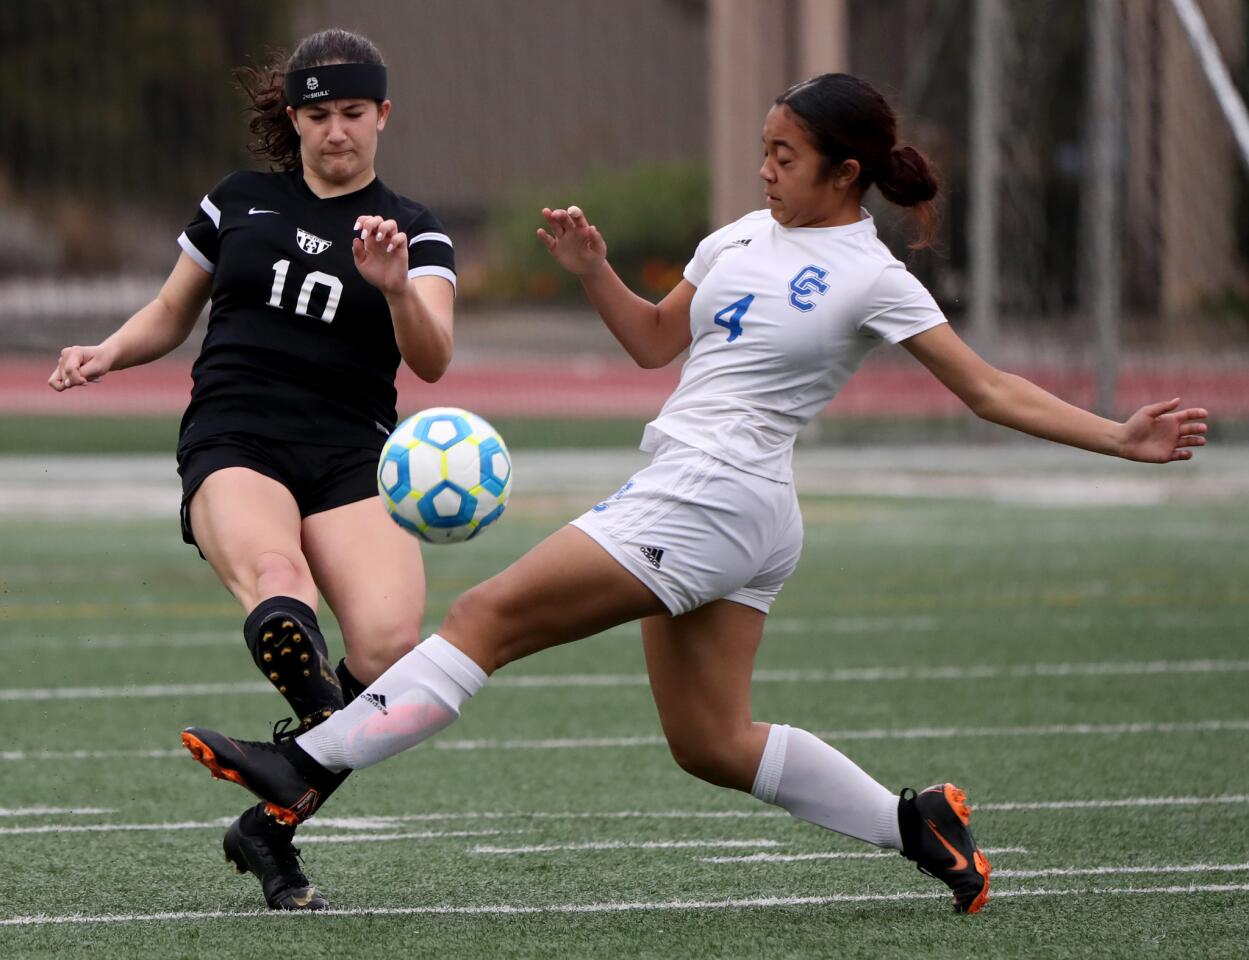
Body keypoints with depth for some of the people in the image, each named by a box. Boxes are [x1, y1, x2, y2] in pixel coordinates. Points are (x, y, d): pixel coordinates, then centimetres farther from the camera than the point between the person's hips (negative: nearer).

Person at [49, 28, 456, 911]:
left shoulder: (415, 233, 11)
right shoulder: (239, 202, 17)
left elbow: (432, 359, -6)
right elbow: (170, 315, 28)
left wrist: (396, 286, -25)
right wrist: (109, 353, 7)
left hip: (351, 462, 0)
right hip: (233, 444, 1)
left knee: (390, 641, -22)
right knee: (275, 578, -34)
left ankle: (271, 826, -7)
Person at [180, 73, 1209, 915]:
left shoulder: (872, 280, -6)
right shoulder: (745, 236, 15)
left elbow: (991, 391, -4)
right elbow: (656, 339, 26)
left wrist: (1122, 438, -13)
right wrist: (591, 268, 9)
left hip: (710, 499, -9)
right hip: (689, 503, 9)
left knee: (491, 614, -11)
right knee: (713, 743, 8)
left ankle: (308, 768, -12)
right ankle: (914, 822, 14)